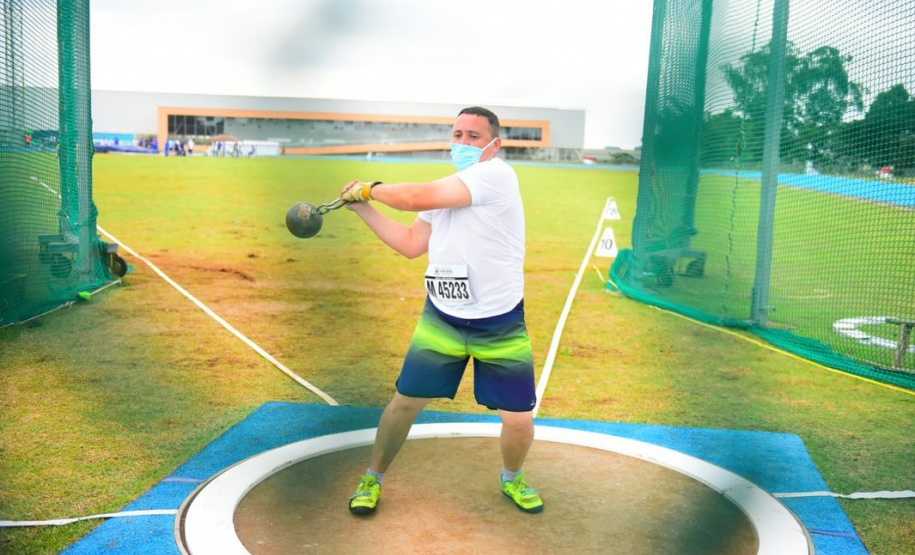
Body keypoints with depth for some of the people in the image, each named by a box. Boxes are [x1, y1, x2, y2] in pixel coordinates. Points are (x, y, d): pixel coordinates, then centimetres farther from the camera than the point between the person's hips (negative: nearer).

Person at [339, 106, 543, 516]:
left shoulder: (497, 175, -17)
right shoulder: (445, 191, 8)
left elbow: (418, 197, -23)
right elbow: (411, 244, 14)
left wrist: (370, 188, -7)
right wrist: (363, 208, 8)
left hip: (501, 326, -5)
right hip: (442, 320, 5)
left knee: (519, 420, -1)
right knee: (405, 402, 4)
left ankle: (512, 479, 31)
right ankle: (372, 478, 26)